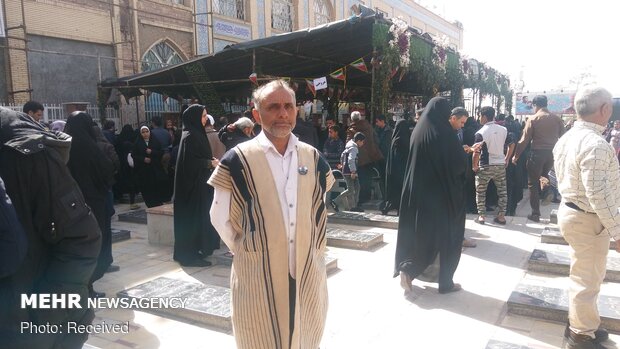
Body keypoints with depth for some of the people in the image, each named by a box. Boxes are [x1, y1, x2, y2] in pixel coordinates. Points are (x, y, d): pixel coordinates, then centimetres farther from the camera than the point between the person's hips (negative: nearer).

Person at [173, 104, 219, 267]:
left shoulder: (197, 133, 12)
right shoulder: (190, 136, -16)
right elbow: (190, 162, -21)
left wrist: (211, 161, 6)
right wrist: (210, 163, -13)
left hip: (199, 183, 10)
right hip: (193, 183, -10)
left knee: (199, 216, 14)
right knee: (193, 218, -4)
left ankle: (199, 248, 23)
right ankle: (191, 255, 4)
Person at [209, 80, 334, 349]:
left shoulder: (313, 158, 2)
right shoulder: (238, 160, -9)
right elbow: (220, 219, -2)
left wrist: (312, 251, 12)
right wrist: (247, 251, 4)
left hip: (308, 273, 4)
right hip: (258, 277, -3)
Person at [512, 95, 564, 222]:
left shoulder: (533, 119, -6)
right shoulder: (557, 118, 5)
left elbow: (524, 140, -8)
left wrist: (516, 155, 0)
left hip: (537, 153, -4)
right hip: (552, 153, 4)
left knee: (533, 183, 6)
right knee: (542, 177, 29)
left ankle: (535, 214, 8)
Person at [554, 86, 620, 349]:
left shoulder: (567, 138, 6)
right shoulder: (595, 145, -25)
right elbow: (599, 195, -28)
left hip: (571, 210, 10)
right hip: (588, 219, -10)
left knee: (582, 276, 24)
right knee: (588, 280, 7)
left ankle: (578, 325, 41)